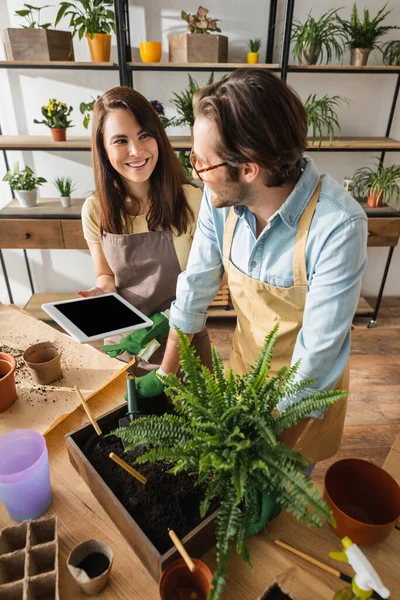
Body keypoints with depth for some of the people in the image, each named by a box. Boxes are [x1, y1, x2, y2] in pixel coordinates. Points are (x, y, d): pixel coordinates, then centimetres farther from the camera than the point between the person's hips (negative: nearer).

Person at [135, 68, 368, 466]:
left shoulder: (338, 227, -35)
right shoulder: (221, 197, -20)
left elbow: (318, 351, -28)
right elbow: (195, 287, -11)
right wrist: (164, 375, -5)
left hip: (306, 384, -3)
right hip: (244, 360, 4)